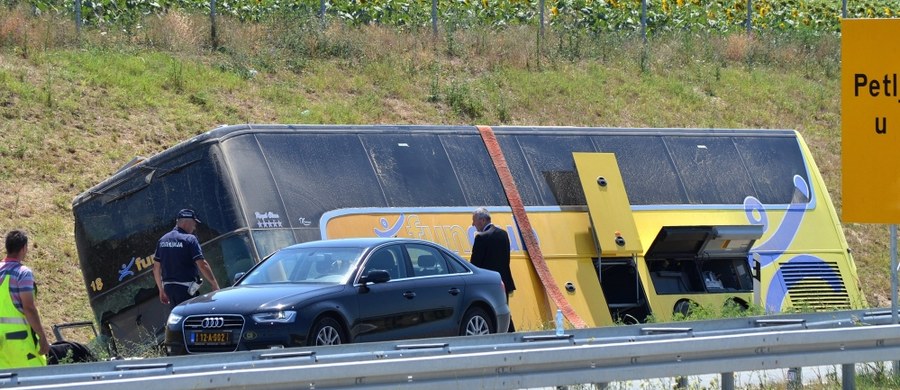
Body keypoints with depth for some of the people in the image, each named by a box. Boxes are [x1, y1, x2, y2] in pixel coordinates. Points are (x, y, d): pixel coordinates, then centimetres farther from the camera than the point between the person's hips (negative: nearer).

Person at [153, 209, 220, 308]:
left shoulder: (163, 240, 11)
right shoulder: (189, 239, -10)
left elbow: (156, 268, 13)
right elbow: (202, 265, -16)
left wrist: (161, 290, 21)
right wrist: (215, 286, -13)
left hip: (168, 286, 7)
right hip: (185, 288, -7)